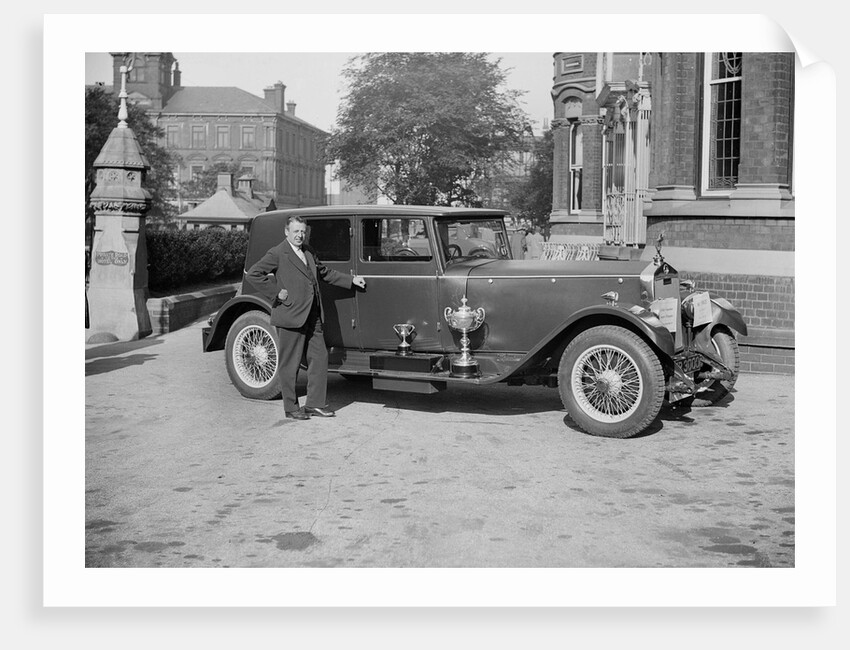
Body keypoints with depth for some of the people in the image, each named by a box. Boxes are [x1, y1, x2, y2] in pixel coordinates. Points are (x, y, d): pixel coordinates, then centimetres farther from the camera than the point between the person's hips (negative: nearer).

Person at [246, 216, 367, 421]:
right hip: (290, 316, -8)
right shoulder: (278, 254, -9)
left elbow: (325, 273, 27)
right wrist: (276, 293, -14)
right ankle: (291, 408, 12)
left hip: (312, 316, 8)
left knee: (319, 357, 8)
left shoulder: (307, 251, 15)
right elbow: (253, 274, -14)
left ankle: (315, 404, 18)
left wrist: (351, 280, 24)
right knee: (290, 364, 2)